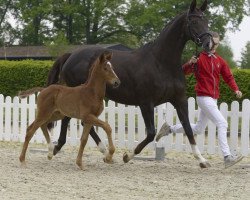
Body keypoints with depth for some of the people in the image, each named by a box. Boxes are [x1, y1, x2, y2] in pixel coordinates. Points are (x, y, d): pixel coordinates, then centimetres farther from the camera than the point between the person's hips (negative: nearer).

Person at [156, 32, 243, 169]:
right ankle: (227, 157, -17)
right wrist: (190, 63, -30)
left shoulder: (219, 61, 10)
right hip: (204, 97, -8)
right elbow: (184, 72, -10)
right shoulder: (199, 58, -7)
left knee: (199, 129, 17)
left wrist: (235, 89, -6)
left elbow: (228, 77, 11)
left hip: (213, 99, 8)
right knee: (222, 124, -17)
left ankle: (169, 129, 32)